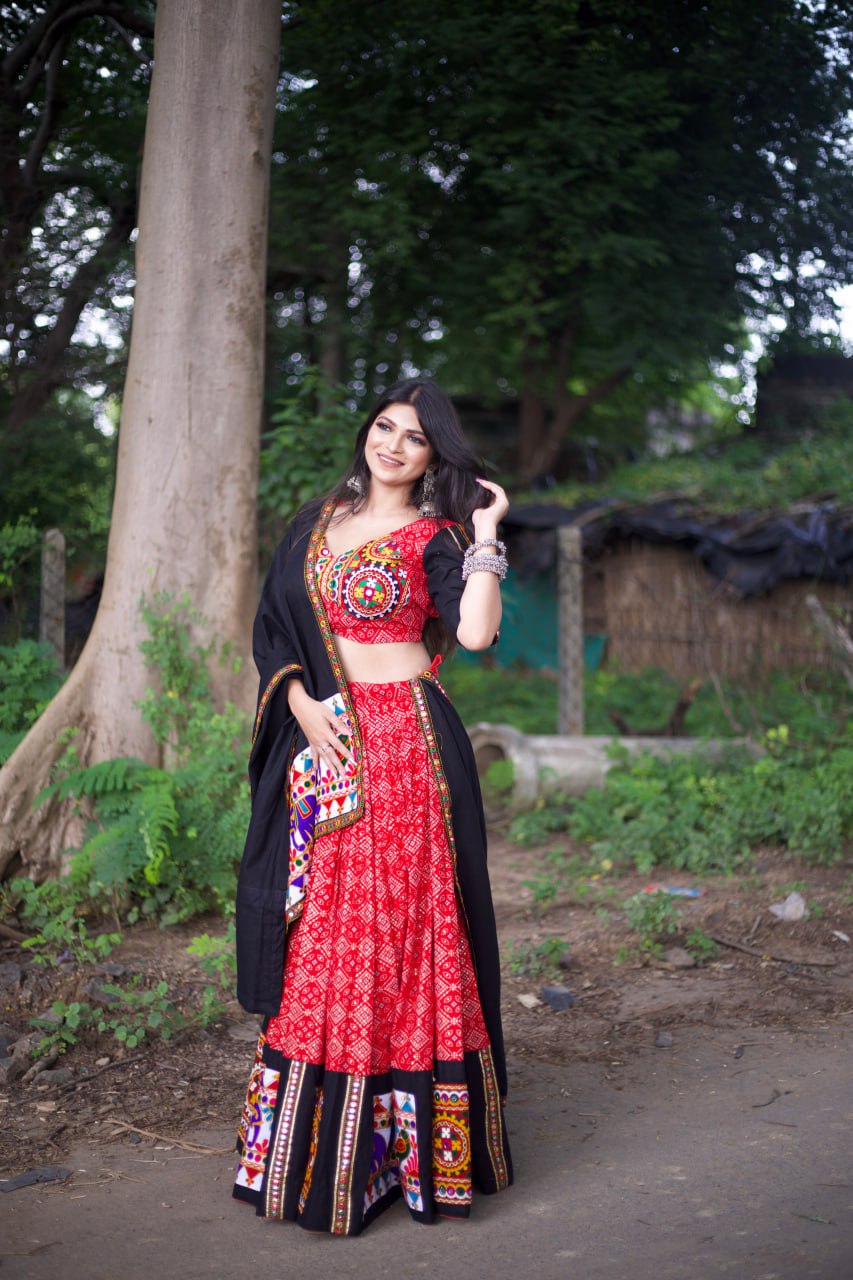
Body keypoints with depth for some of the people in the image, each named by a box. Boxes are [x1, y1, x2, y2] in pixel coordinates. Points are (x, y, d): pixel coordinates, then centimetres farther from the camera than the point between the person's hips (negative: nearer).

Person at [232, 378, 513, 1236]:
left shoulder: (435, 537, 0)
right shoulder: (319, 521, 15)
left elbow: (475, 632, -17)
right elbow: (273, 625, 11)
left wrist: (485, 534, -11)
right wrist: (303, 706, -4)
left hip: (405, 745, -5)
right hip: (322, 745, 5)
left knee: (400, 925, -3)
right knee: (317, 935, 8)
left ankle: (401, 1134, 8)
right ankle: (308, 1130, 19)